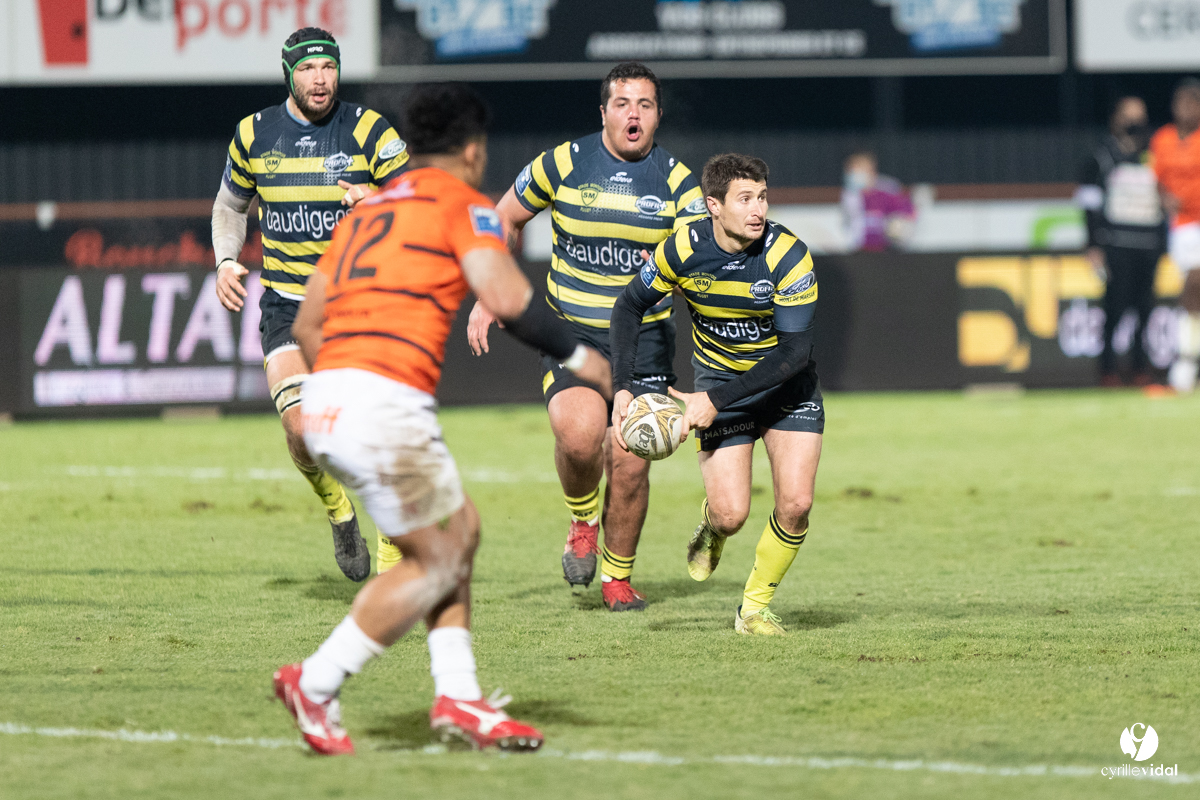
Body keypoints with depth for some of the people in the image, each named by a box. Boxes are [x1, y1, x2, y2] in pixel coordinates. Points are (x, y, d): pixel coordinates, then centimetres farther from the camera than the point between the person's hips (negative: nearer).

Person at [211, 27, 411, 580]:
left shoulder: (369, 130, -5)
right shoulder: (253, 134, 3)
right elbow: (230, 204, 21)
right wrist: (226, 261, 3)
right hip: (287, 304, 1)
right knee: (303, 430, -18)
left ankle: (391, 566, 8)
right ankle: (339, 512, 14)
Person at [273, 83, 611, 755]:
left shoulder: (369, 211, 25)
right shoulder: (464, 204, 3)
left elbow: (307, 325, 24)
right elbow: (507, 298, -12)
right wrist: (577, 354, 1)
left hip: (325, 397, 8)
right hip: (385, 402, -8)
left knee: (461, 527, 18)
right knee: (436, 560, 5)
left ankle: (459, 697, 12)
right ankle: (316, 686, 4)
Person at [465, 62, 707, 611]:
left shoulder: (676, 181, 0)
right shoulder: (563, 164, -2)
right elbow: (504, 220, 12)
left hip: (645, 337, 1)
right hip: (569, 333, -1)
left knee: (630, 464, -4)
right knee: (579, 433, -26)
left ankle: (617, 579, 19)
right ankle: (582, 520, 6)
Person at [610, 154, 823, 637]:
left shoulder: (788, 256, -25)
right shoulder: (684, 249, -18)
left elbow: (795, 351, -26)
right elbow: (630, 306, -2)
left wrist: (716, 400, -30)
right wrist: (622, 388, -13)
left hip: (786, 382, 0)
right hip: (719, 378, 0)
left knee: (795, 502, -14)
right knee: (732, 514, -13)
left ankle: (755, 606, 9)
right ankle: (711, 524, 26)